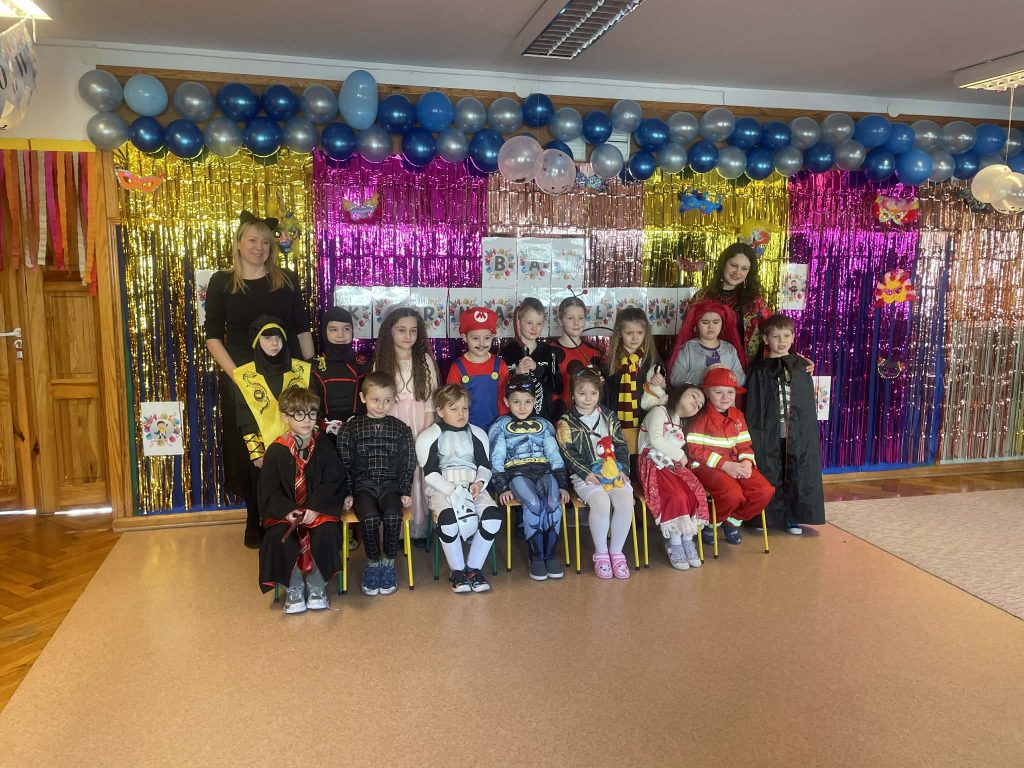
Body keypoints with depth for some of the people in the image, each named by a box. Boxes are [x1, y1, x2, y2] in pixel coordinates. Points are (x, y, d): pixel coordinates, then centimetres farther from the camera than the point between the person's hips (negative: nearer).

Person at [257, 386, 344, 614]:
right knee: (279, 538, -28)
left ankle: (316, 586, -4)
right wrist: (287, 511, -19)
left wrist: (315, 509, -19)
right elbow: (269, 491, -2)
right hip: (285, 512, 0)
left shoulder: (324, 446, 0)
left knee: (326, 533, -29)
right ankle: (293, 587, -3)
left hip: (319, 509, 0)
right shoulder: (276, 451, 0)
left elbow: (333, 483, -5)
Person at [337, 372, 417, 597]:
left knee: (393, 515, -29)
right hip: (363, 485, -1)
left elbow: (407, 464, 9)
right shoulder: (351, 428, 4)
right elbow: (344, 464, 5)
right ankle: (373, 563, -7)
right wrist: (347, 493, -3)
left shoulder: (401, 429, 7)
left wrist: (405, 492, 0)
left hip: (390, 484, 1)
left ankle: (388, 563, -7)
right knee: (370, 517, -30)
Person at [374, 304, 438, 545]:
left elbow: (430, 399, 0)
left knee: (418, 474, 1)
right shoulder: (382, 362, 4)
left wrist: (427, 432, -6)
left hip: (419, 427, 0)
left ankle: (419, 528, 14)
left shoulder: (425, 360, 1)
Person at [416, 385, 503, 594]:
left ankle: (473, 569, -9)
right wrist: (453, 491, -17)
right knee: (448, 518, -36)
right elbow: (430, 473, -4)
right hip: (442, 489, -3)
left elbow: (485, 466, 13)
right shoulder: (429, 437, 3)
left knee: (493, 515, -27)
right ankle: (457, 571, -12)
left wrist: (479, 483, -10)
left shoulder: (477, 434, 15)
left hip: (473, 487, 3)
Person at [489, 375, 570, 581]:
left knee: (554, 503, -28)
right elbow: (496, 459, 3)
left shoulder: (543, 424, 18)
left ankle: (551, 554, -14)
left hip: (544, 470, 3)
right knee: (534, 504, -31)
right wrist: (502, 487, -8)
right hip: (517, 471, -2)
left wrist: (562, 484, 4)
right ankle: (536, 556, -17)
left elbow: (555, 456, 14)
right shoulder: (501, 426, 10)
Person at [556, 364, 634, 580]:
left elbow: (621, 445, 13)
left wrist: (622, 469, -1)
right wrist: (586, 473, -15)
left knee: (626, 502, -26)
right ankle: (601, 553, -13)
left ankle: (616, 551, -8)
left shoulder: (609, 416, 14)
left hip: (613, 472, 3)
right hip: (585, 475, -3)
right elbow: (569, 455, -3)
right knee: (601, 502, -33)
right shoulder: (566, 423, 3)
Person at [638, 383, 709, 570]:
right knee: (677, 496, -29)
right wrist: (679, 455, -9)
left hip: (673, 466, 7)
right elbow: (655, 439, -15)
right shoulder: (659, 411, -1)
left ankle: (687, 539, -11)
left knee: (696, 492, -20)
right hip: (654, 465, -7)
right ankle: (675, 543, -16)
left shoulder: (681, 424, 26)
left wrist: (681, 458, -1)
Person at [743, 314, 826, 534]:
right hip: (768, 431, -2)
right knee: (768, 475, 3)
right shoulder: (759, 369, -1)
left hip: (798, 431, 2)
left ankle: (793, 517, 17)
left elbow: (809, 403, 6)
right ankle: (765, 516, 16)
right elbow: (751, 405, -2)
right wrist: (753, 432, -7)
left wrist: (810, 431, 2)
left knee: (797, 475, 5)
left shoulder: (800, 367, 6)